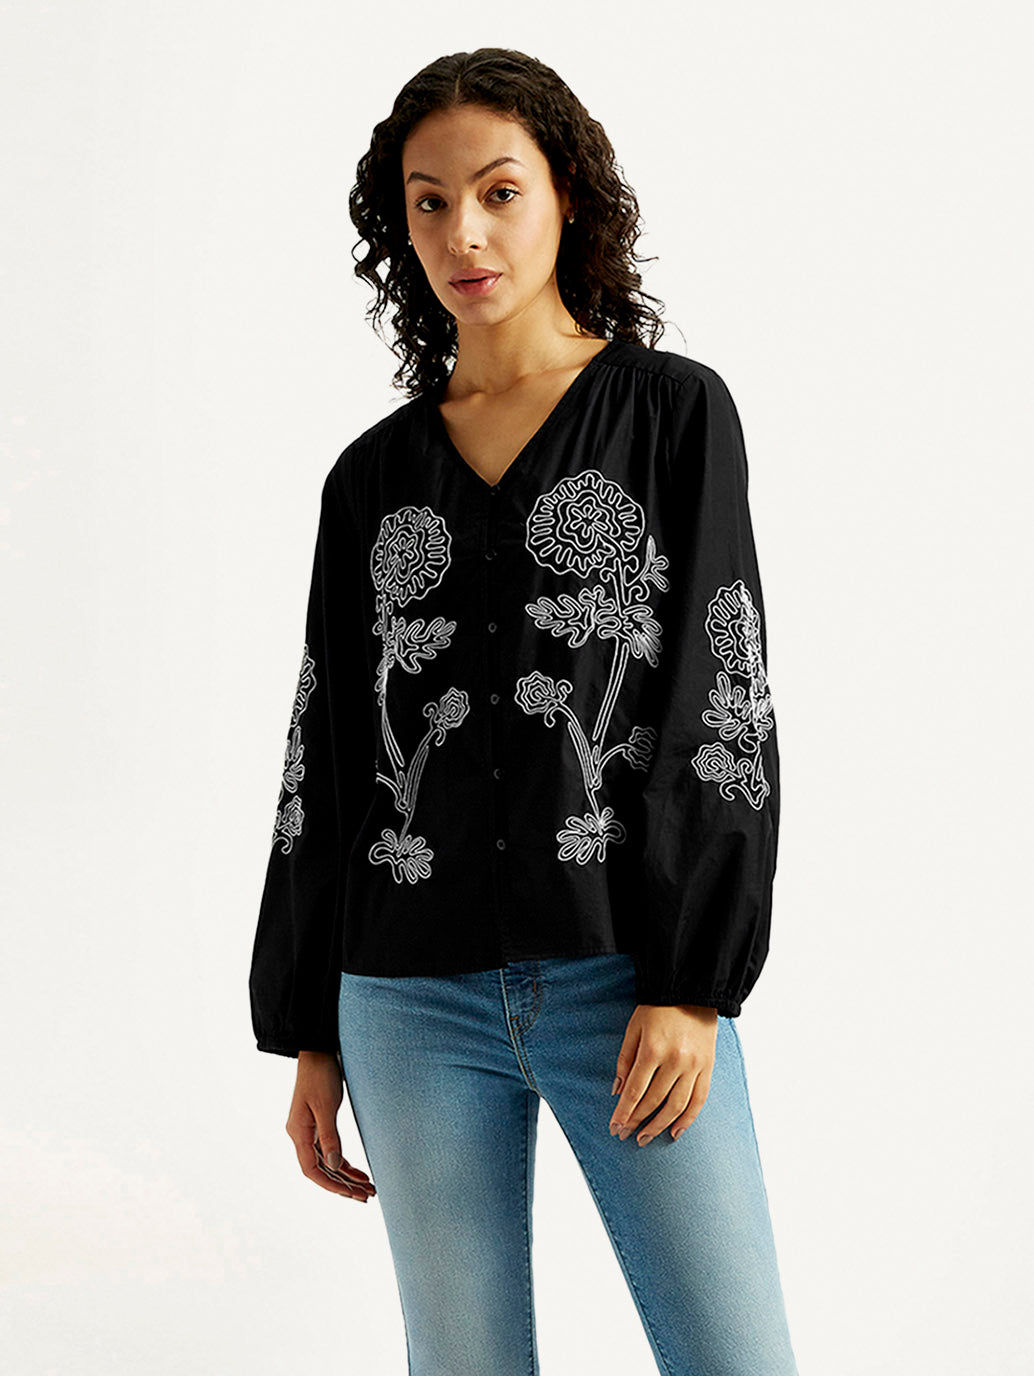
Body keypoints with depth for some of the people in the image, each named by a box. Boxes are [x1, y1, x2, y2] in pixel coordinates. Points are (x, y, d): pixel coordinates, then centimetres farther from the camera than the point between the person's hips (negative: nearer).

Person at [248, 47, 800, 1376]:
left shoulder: (675, 411, 4)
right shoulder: (373, 477, 11)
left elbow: (724, 698, -3)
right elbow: (326, 754, 13)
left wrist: (692, 983, -11)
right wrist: (309, 1034, 11)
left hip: (629, 973, -2)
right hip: (415, 999, 3)